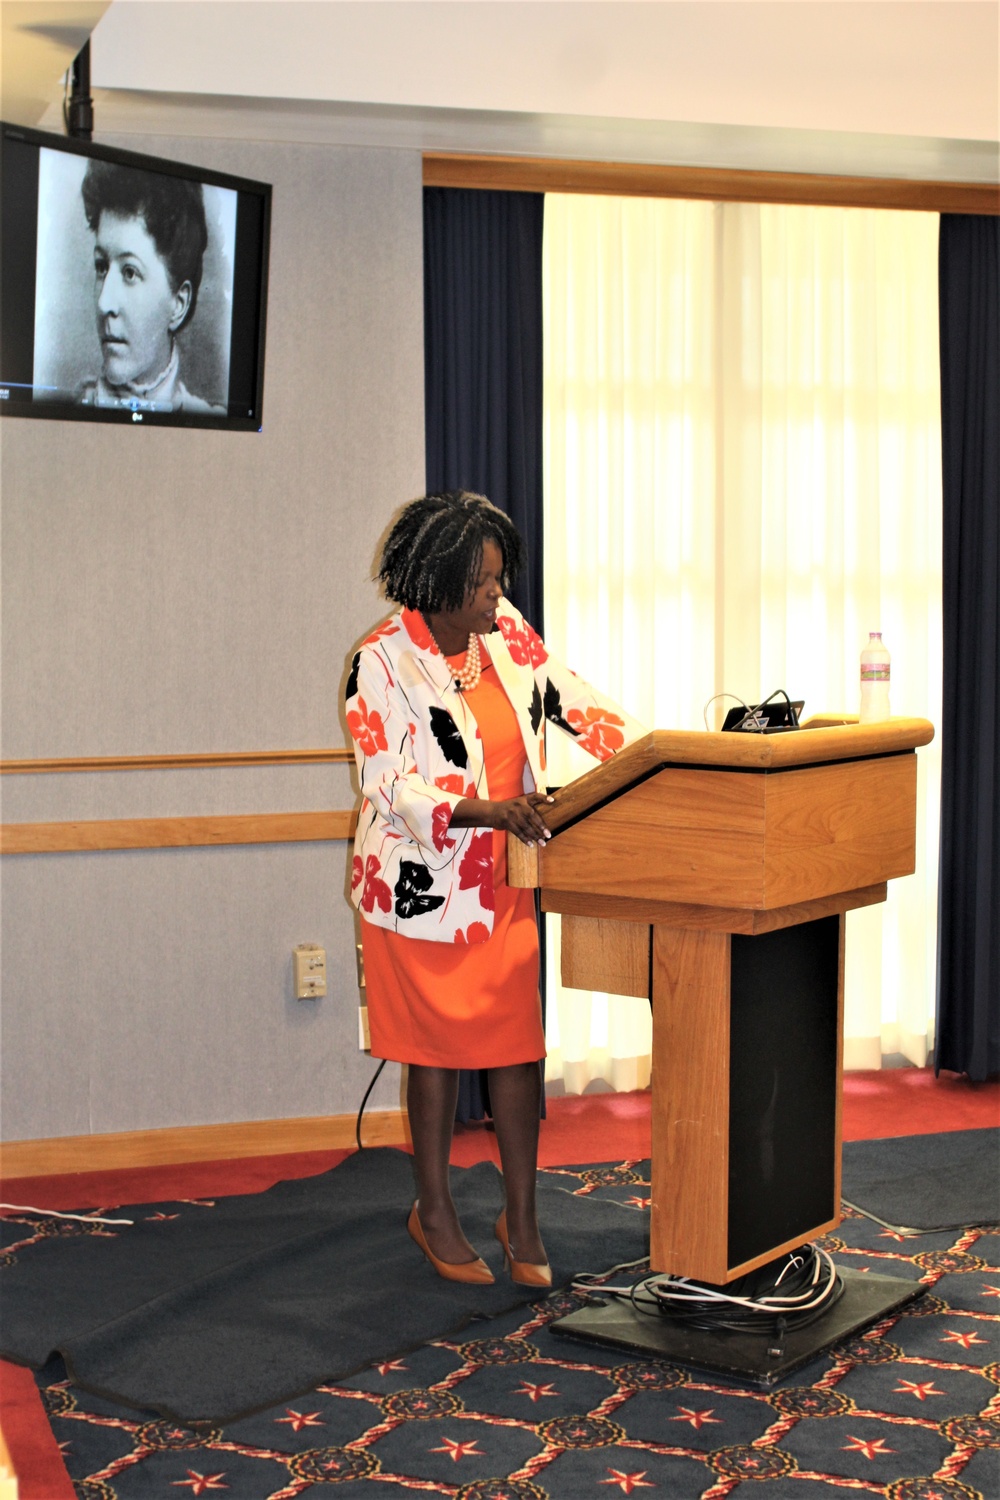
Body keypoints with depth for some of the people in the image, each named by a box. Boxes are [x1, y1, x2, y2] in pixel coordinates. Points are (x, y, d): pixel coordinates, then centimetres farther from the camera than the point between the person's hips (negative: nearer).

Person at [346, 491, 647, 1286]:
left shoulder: (506, 635, 1)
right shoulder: (383, 661, -15)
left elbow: (578, 704, 5)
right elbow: (390, 785, -20)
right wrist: (485, 811, -34)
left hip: (506, 884, 5)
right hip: (424, 886, -5)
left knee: (519, 1043, 6)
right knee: (438, 1050, 8)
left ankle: (522, 1216, 19)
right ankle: (435, 1212, 26)